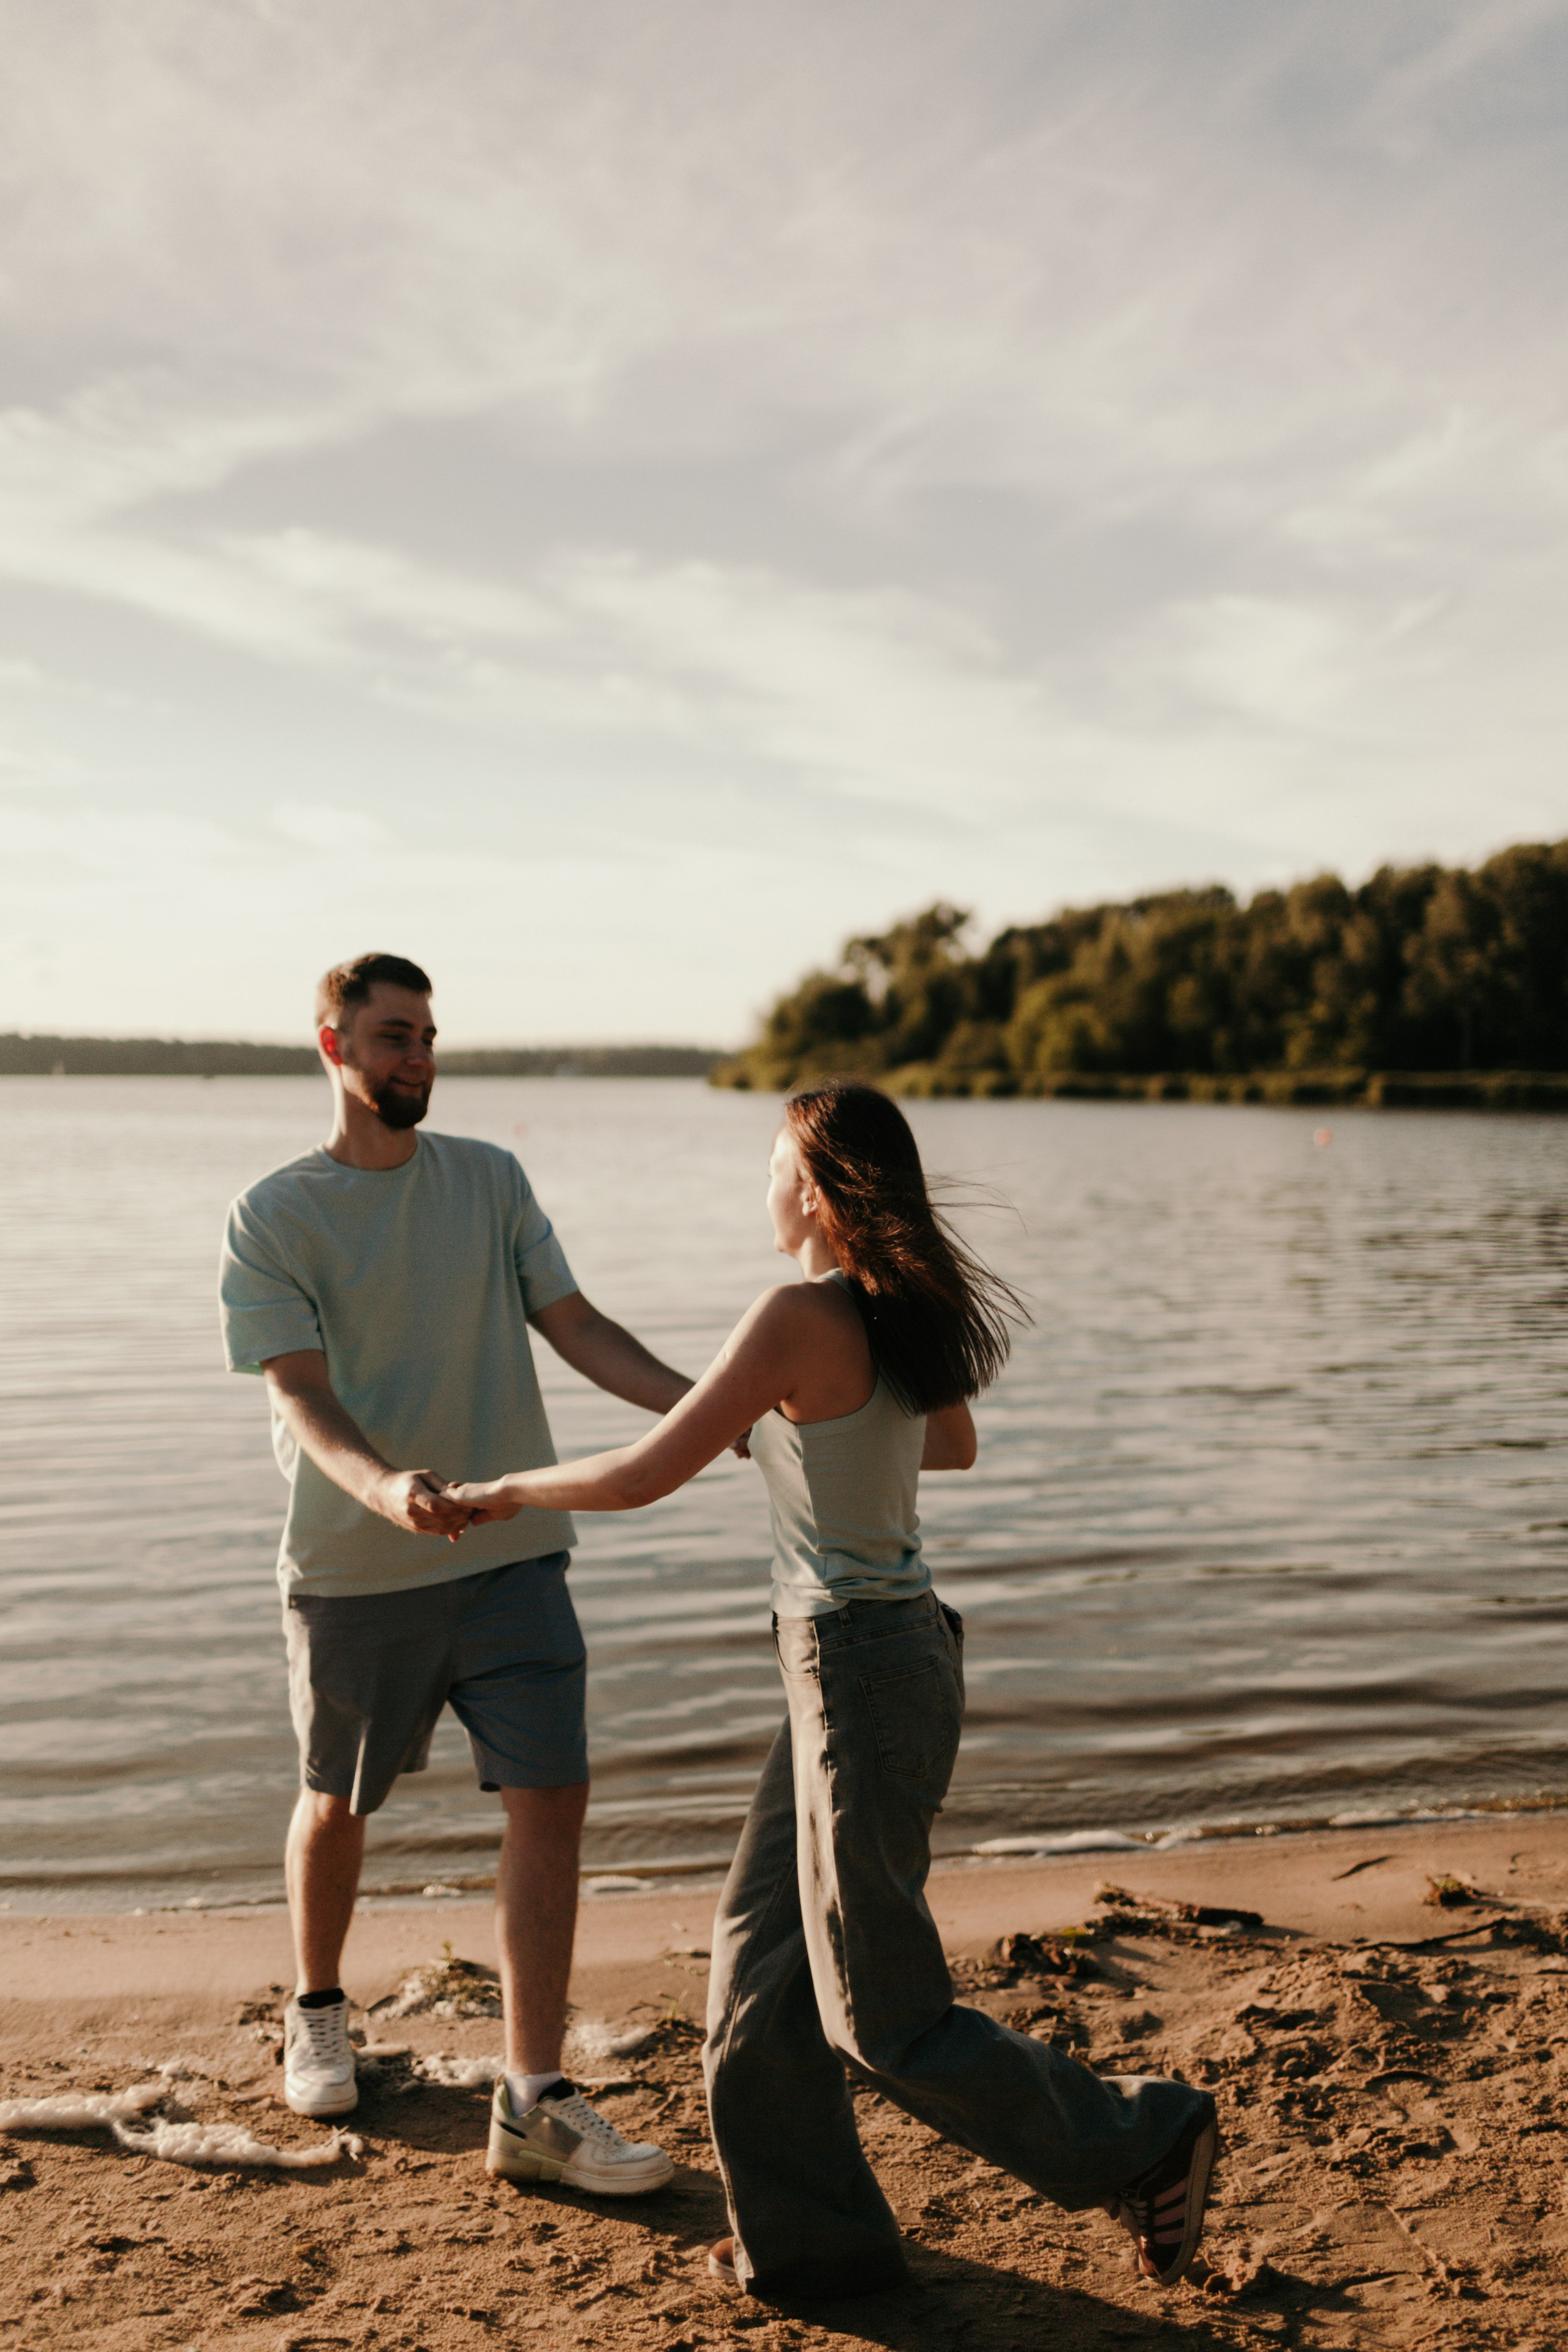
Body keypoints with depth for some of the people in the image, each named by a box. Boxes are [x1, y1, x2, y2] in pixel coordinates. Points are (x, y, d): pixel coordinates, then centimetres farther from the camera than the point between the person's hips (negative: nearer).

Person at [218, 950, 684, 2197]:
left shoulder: (490, 1178, 4)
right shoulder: (273, 1217, -7)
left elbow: (575, 1324, 2)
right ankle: (318, 2012, 44)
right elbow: (303, 1397, -17)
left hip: (511, 1553, 2)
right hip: (355, 1572, -2)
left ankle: (538, 2100, 3)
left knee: (552, 1797, -6)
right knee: (338, 1805, 16)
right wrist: (386, 1488, -37)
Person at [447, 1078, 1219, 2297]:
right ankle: (807, 2232, 28)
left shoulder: (801, 1318, -20)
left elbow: (641, 1477, -18)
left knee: (884, 2014, 5)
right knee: (763, 1947, 16)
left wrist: (511, 1489, 0)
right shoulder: (914, 1310, 5)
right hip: (899, 1648, 9)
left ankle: (1143, 2139, 18)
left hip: (860, 1670, -9)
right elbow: (954, 1447, 25)